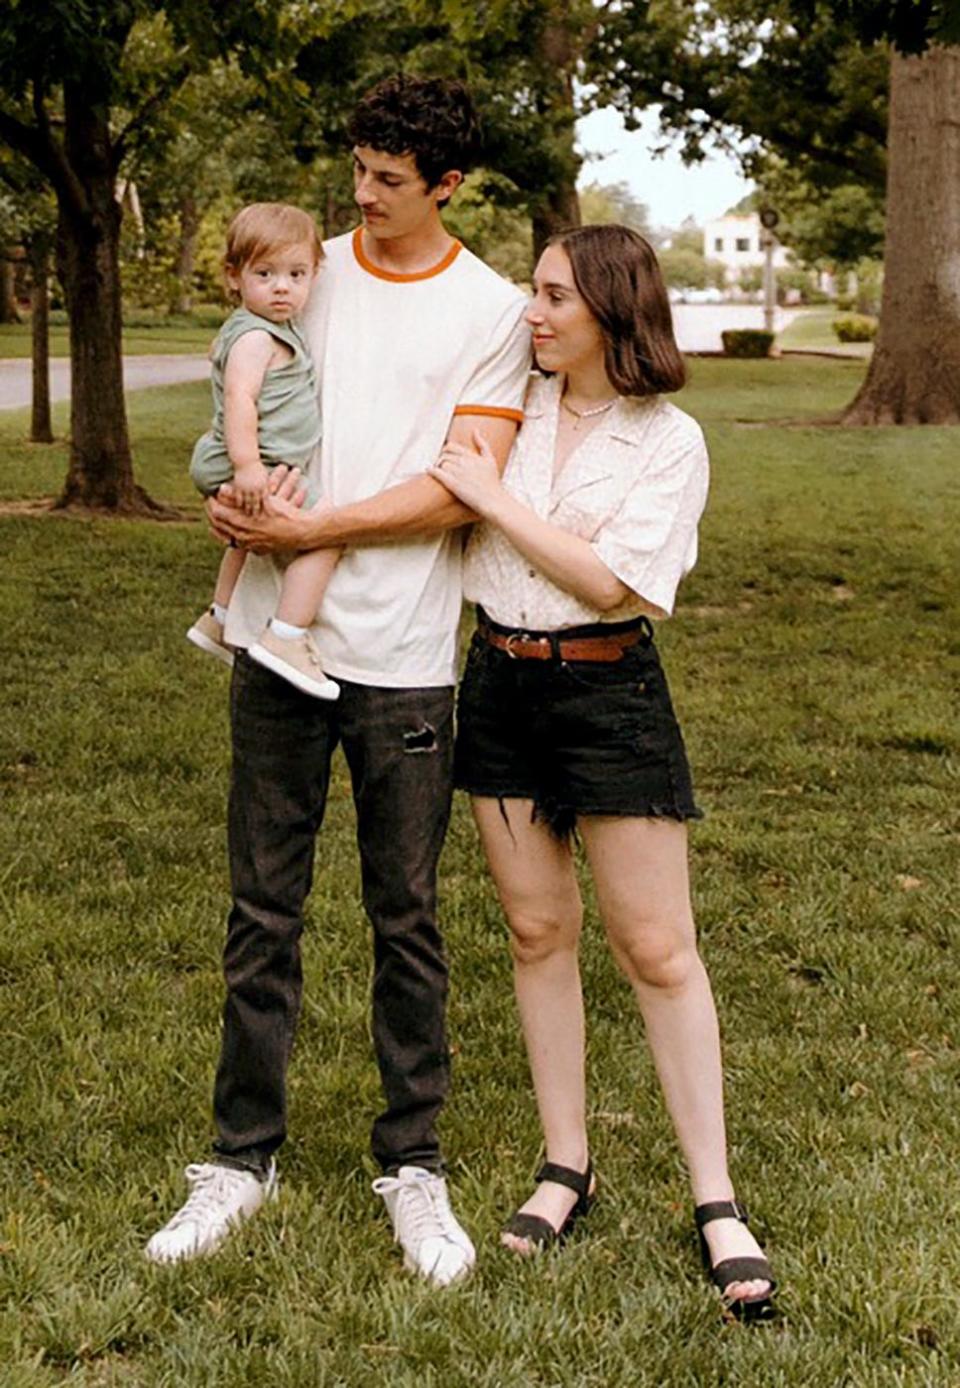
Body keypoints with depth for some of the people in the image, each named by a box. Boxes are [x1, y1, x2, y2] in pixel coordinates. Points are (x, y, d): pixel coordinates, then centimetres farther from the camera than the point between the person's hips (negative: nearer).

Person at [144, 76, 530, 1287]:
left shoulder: (492, 312, -1)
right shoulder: (309, 271, 9)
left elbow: (458, 489, -9)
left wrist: (314, 527, -14)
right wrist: (230, 493, -4)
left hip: (403, 654, -3)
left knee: (405, 917, 7)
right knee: (262, 908, 8)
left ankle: (411, 1163, 21)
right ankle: (244, 1153, 21)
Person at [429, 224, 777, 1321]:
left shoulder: (668, 441, -6)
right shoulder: (512, 406, 7)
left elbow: (609, 582, -15)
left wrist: (493, 498, -15)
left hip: (606, 687, -4)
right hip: (499, 682, 5)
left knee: (656, 947, -2)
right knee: (537, 928, 9)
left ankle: (715, 1201, 8)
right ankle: (566, 1167, 23)